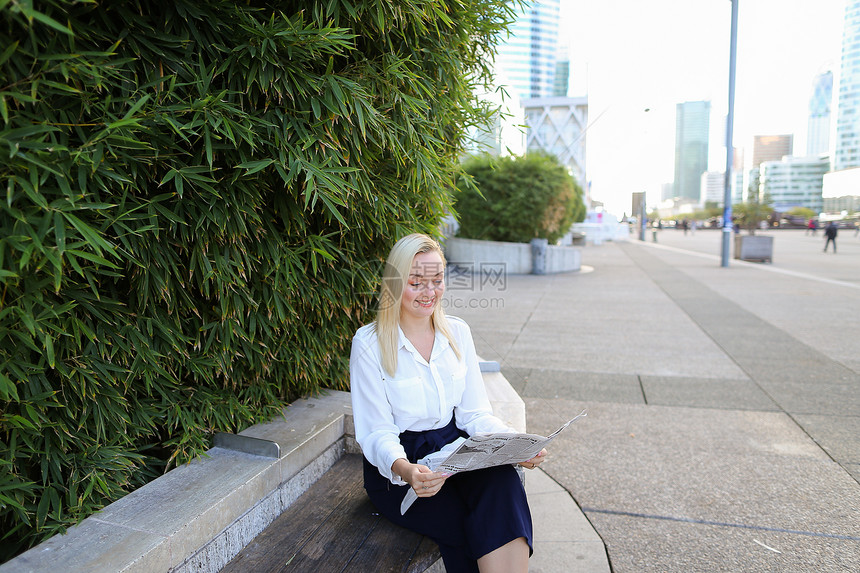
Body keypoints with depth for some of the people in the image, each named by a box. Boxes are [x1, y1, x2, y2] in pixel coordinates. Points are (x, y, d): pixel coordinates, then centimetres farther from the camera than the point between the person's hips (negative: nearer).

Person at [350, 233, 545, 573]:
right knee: (469, 527, -30)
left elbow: (474, 413, 5)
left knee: (502, 478, -30)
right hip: (397, 468, -3)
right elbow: (376, 432, -10)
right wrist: (404, 468, -32)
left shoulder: (458, 332, 7)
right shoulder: (369, 344, -7)